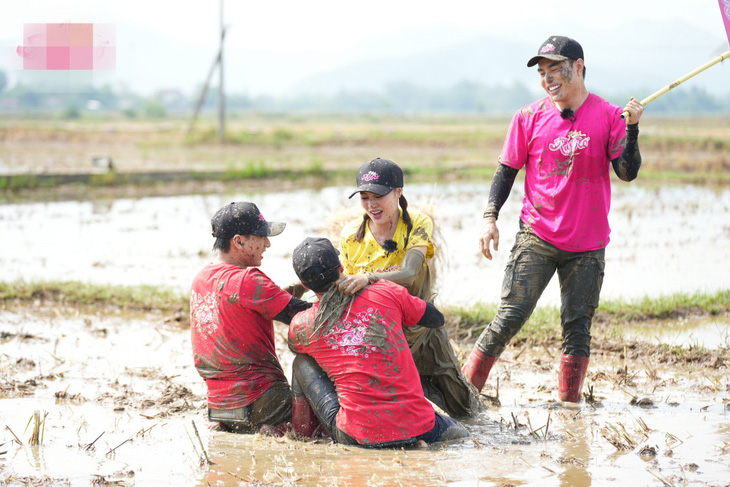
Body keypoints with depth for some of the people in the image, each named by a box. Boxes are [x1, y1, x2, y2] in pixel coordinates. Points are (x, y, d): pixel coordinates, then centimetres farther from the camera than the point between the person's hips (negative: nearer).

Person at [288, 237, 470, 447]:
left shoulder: (302, 326, 2)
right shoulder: (385, 292, 3)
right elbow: (437, 319, 21)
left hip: (358, 437, -2)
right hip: (418, 428, 2)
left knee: (303, 363, 19)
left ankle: (301, 437, 24)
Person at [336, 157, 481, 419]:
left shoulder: (418, 224, -14)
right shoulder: (351, 235, -8)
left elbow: (409, 273, -32)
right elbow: (348, 290, -2)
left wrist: (369, 278, -48)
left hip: (417, 326, 0)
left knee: (463, 407, 5)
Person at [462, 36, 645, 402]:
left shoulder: (608, 116, -1)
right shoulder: (529, 117, 1)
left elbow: (628, 173, -7)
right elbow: (506, 170, 6)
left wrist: (632, 128, -20)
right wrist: (490, 217, -4)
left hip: (587, 246, 1)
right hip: (537, 238, -1)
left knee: (577, 326, 4)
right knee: (510, 317, -8)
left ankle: (569, 401, 13)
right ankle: (466, 388, -2)